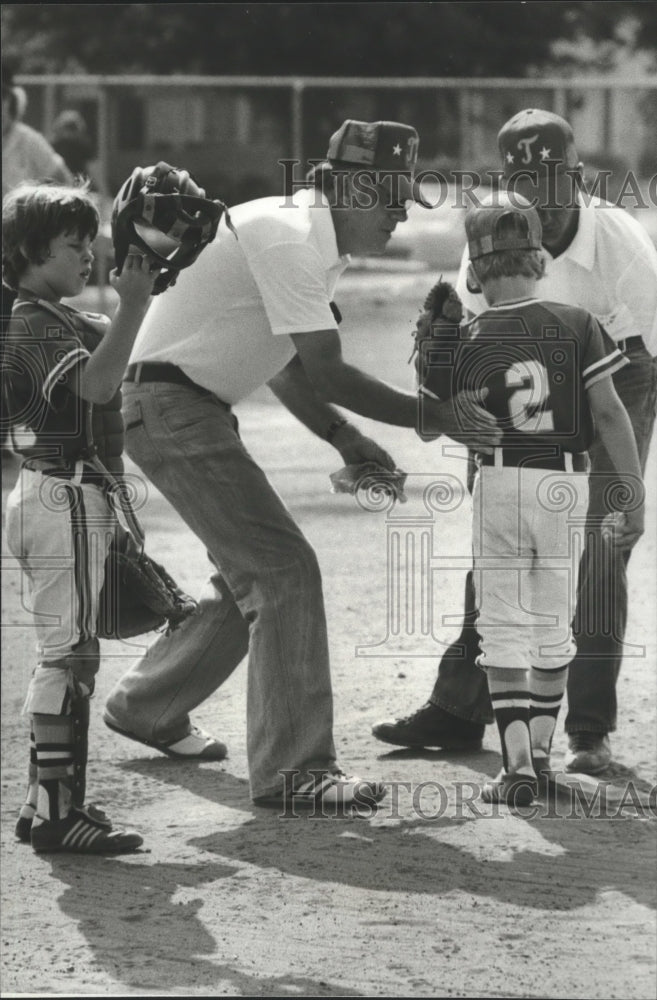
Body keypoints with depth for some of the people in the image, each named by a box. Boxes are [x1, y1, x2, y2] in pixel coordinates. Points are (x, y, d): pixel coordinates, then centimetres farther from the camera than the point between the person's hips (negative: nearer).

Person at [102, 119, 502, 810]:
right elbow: (325, 372, -25)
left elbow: (285, 368, 19)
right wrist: (433, 417, -21)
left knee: (252, 576, 17)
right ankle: (292, 769, -13)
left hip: (198, 410, 10)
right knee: (283, 572, -14)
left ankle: (144, 707, 33)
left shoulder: (315, 244, 12)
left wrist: (346, 439, 9)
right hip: (170, 407, -10)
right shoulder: (288, 239, -21)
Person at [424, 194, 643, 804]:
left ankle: (517, 763, -8)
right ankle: (540, 748, 24)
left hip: (501, 484, -2)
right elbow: (610, 415, -5)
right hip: (567, 485, 2)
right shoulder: (576, 326, -3)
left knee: (503, 627, 3)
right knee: (553, 622, 18)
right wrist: (634, 496, 0)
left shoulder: (468, 341, -6)